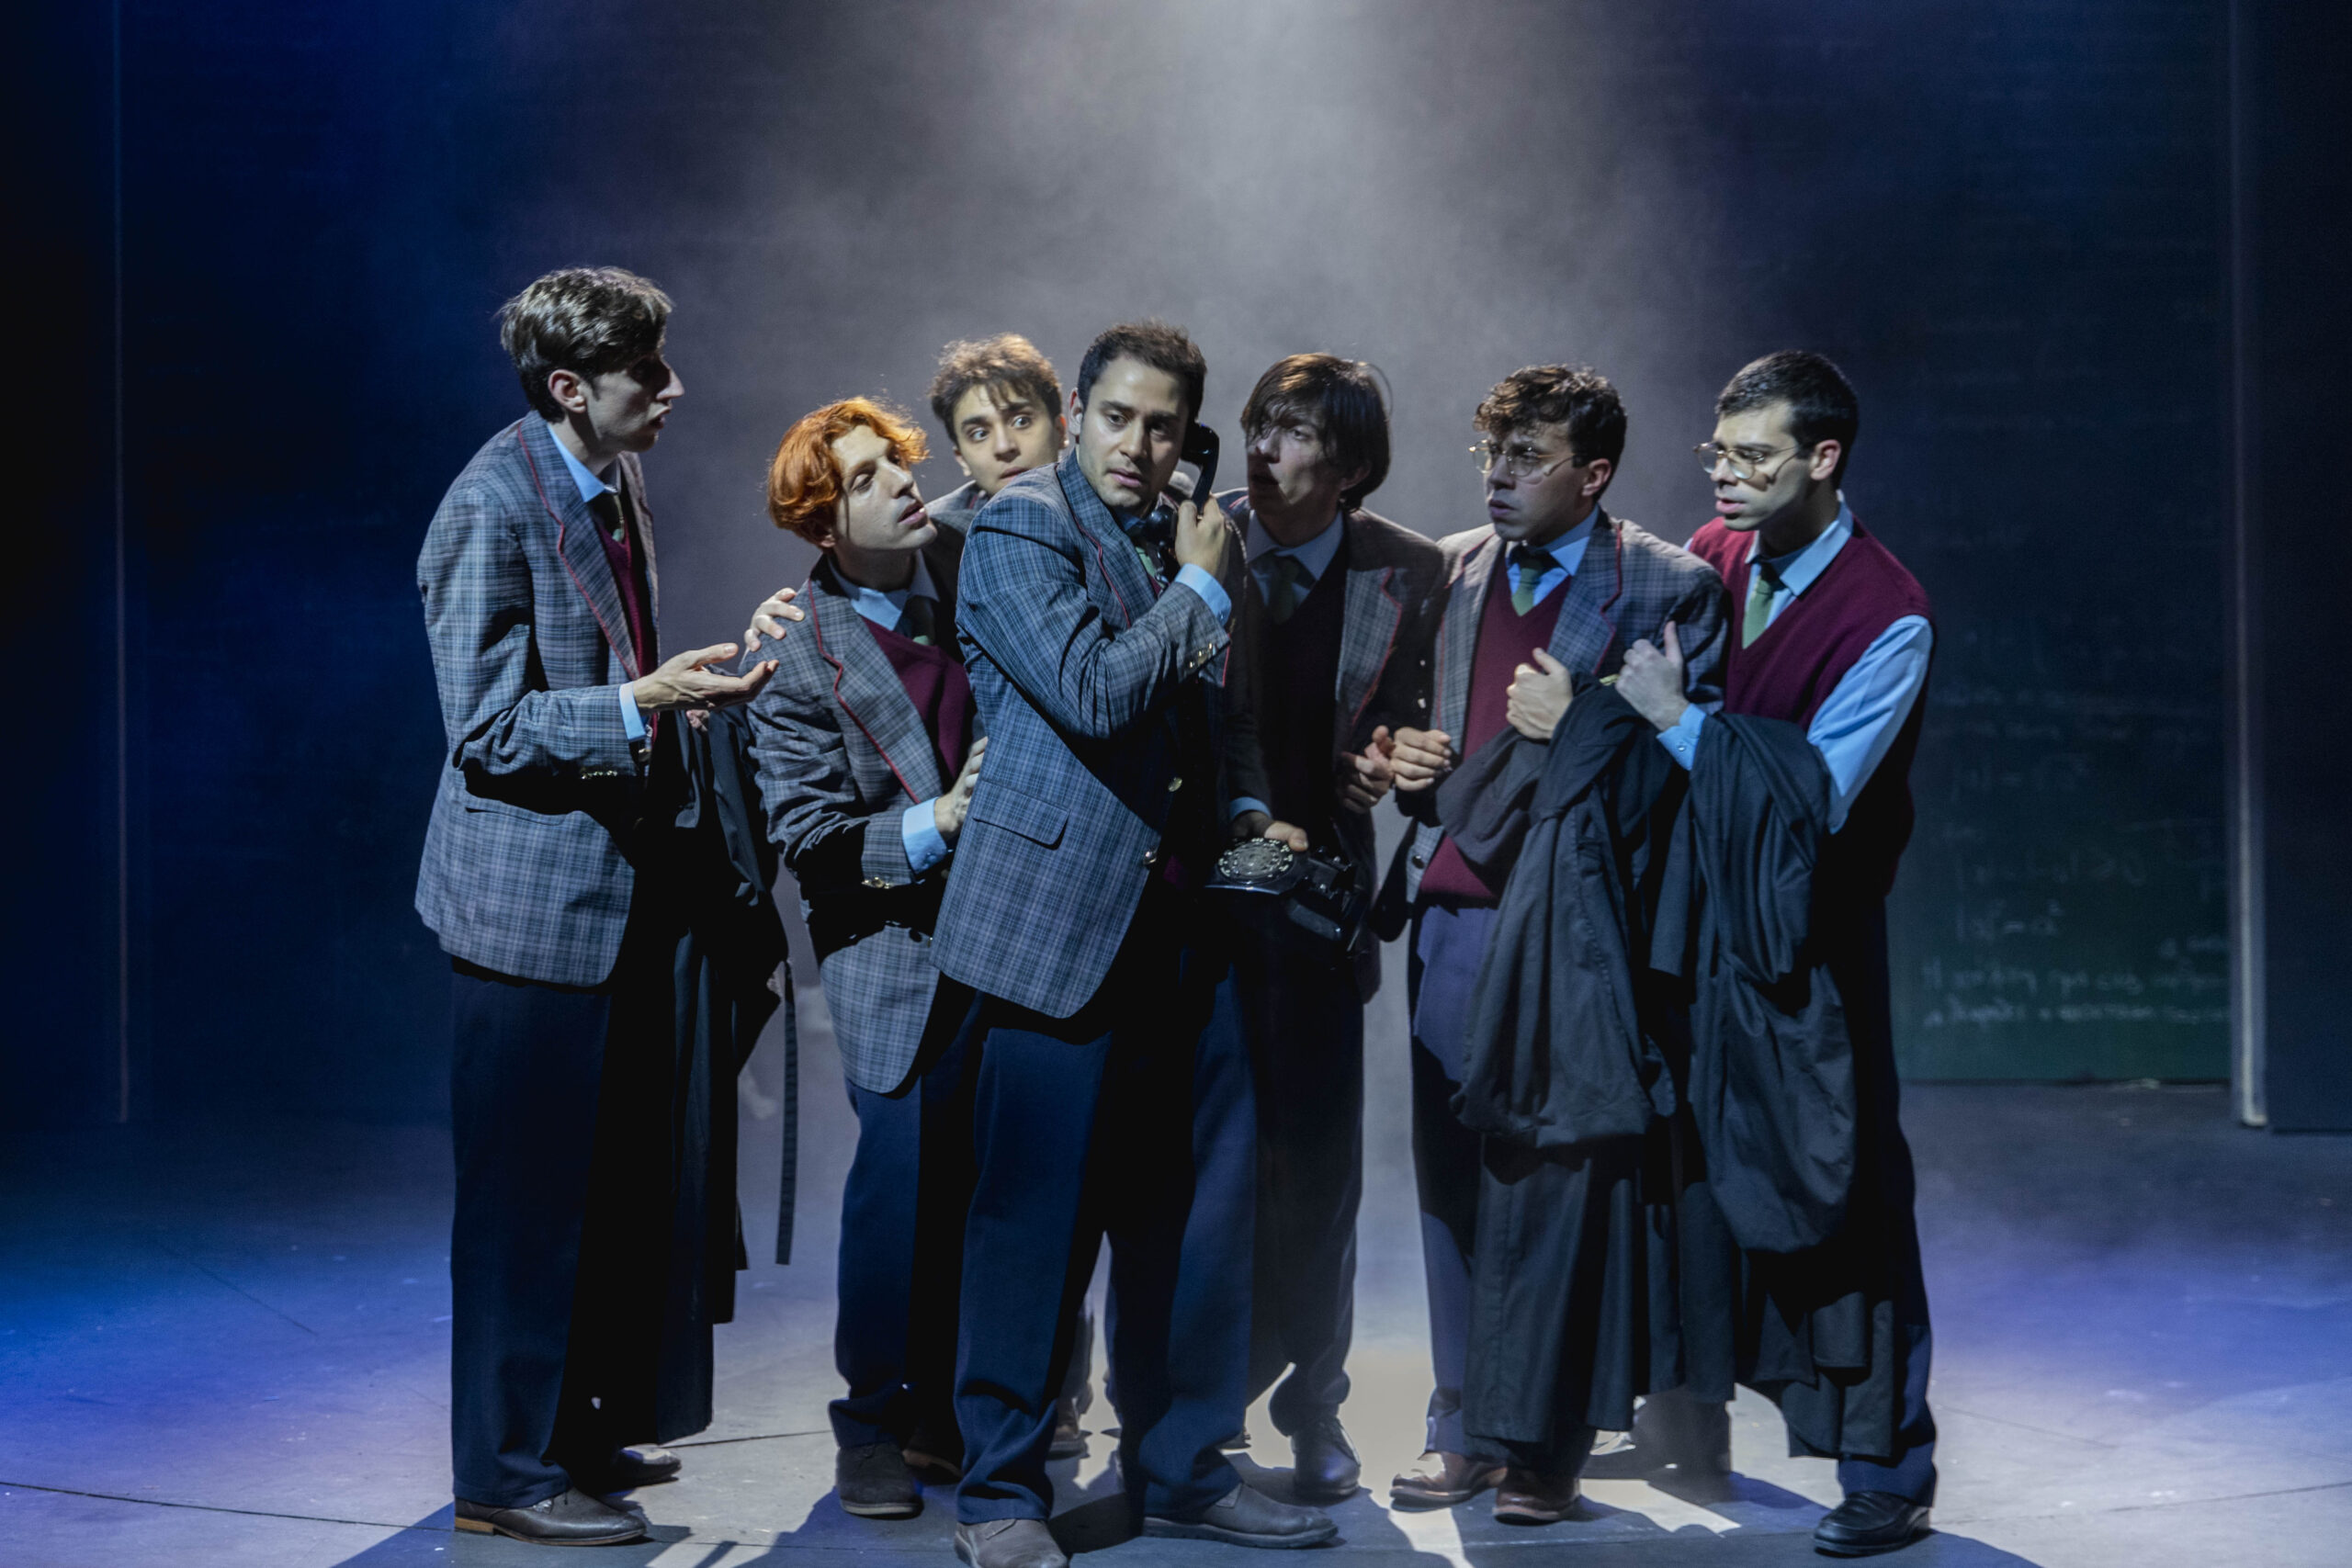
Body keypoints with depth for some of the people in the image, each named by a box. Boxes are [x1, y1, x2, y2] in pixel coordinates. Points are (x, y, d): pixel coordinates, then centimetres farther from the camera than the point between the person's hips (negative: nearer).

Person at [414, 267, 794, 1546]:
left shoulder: (614, 485, 11)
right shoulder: (493, 507, -17)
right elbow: (486, 728, -19)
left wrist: (709, 677, 10)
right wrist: (637, 704, -28)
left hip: (624, 886, 9)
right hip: (532, 898, -9)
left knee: (616, 1181, 15)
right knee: (528, 1194, -1)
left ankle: (583, 1424, 29)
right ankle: (506, 1474, 10)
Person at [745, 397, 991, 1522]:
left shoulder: (968, 568, 3)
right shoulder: (799, 665, -10)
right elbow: (808, 842, -11)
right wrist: (934, 826, -20)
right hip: (898, 955, -4)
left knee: (978, 1185, 8)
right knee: (901, 1183, -3)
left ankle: (942, 1412, 22)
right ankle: (872, 1426, 13)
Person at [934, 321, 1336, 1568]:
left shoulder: (1174, 542, 16)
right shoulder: (1020, 525, -7)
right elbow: (1092, 692, -20)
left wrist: (1240, 829, 14)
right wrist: (1200, 589, -8)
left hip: (1165, 927, 7)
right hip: (1058, 917, -7)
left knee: (1165, 1210, 12)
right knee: (1031, 1215, -4)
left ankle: (1177, 1467, 23)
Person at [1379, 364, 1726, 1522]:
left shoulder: (1669, 587, -4)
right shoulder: (1451, 568, 14)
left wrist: (1580, 728, -18)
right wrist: (1406, 758, 4)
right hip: (1452, 910, 5)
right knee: (1451, 1177, 7)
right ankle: (1463, 1433, 19)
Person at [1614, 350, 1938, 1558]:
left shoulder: (1887, 619, -14)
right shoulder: (1709, 557, 3)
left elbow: (1819, 794, -20)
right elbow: (1651, 701, 14)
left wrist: (1681, 719, -21)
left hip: (1804, 939, -6)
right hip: (1690, 912, 6)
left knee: (1836, 1184, -3)